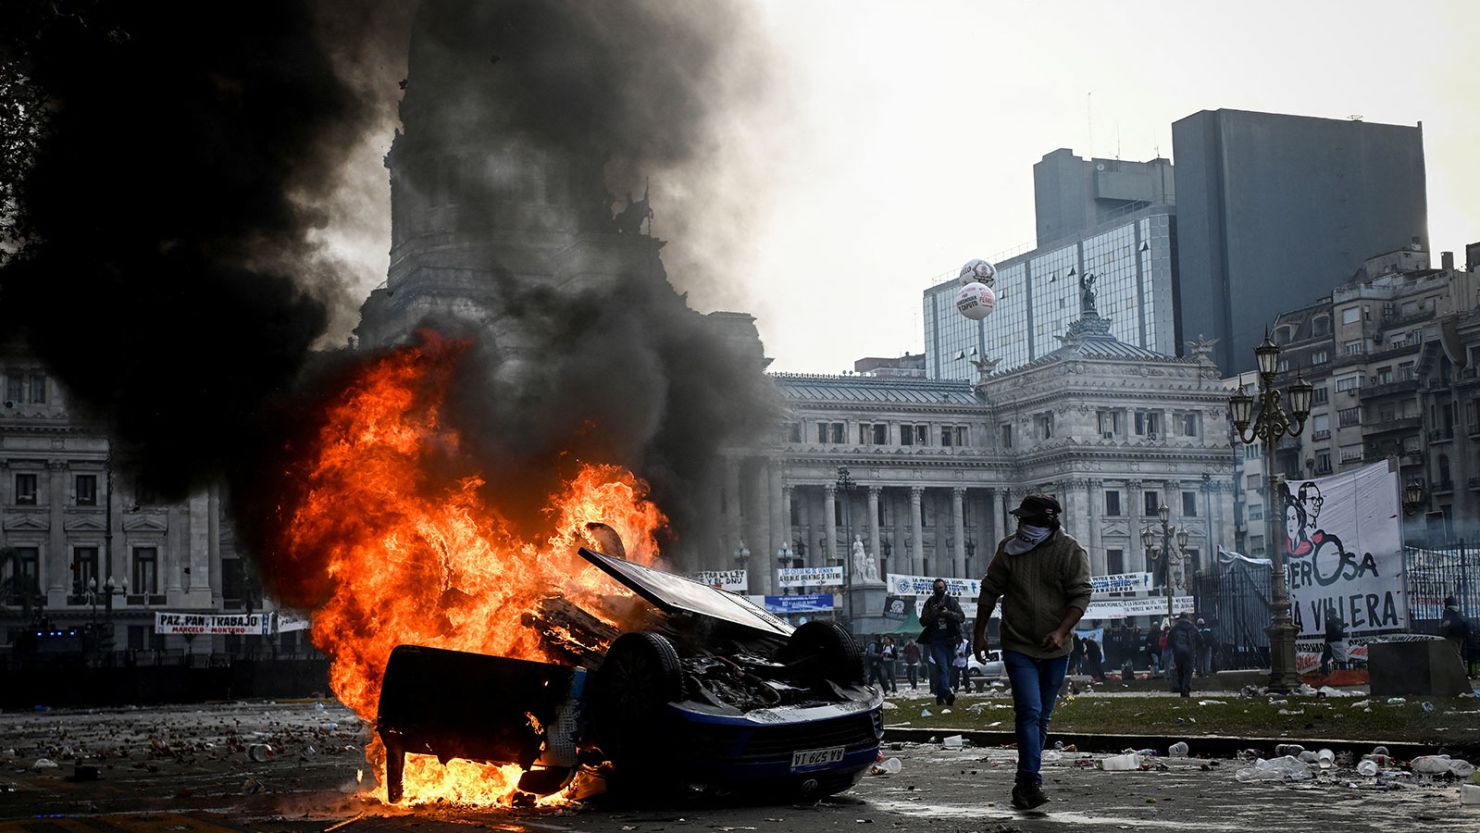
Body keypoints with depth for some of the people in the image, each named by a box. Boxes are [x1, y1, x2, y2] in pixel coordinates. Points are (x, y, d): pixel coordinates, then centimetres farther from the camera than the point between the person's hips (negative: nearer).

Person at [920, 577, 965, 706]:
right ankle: (946, 693, -30)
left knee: (947, 668, 4)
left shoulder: (952, 601, 8)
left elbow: (962, 617, 0)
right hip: (935, 641, -2)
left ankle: (941, 696, 10)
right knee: (942, 667, -17)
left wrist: (948, 613, -16)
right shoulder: (929, 603, 8)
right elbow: (923, 621, 5)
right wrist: (932, 614, -14)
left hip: (950, 641, 2)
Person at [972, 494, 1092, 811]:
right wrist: (979, 633, 7)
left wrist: (1061, 632, -22)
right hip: (1018, 646, -1)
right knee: (1030, 711, -15)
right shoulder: (1008, 548, -1)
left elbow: (1081, 596, -9)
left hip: (1055, 650, 1)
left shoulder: (1072, 552, -6)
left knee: (1041, 717, 10)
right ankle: (1031, 782, -17)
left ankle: (1025, 784, 22)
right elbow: (989, 592, 7)